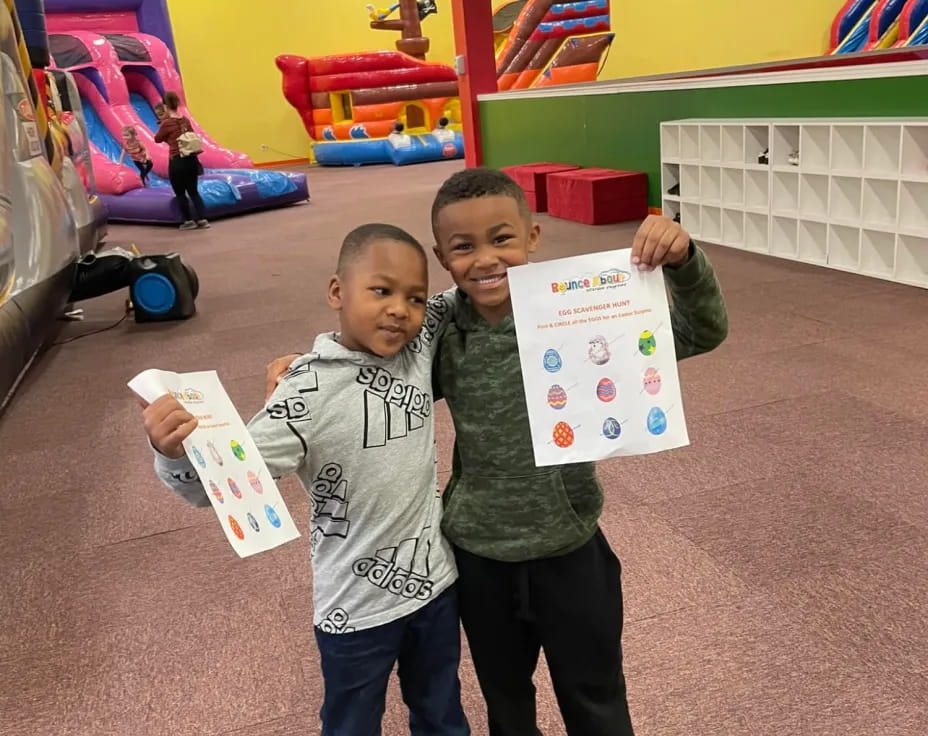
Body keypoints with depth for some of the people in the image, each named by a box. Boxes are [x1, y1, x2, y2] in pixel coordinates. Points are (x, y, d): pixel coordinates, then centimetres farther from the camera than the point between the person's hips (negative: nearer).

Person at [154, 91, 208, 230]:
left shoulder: (167, 123, -11)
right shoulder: (185, 120, 6)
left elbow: (158, 139, 3)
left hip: (177, 161, -6)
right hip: (191, 159, 6)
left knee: (180, 193, 9)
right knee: (193, 191, 13)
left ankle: (189, 221, 12)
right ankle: (202, 219, 7)